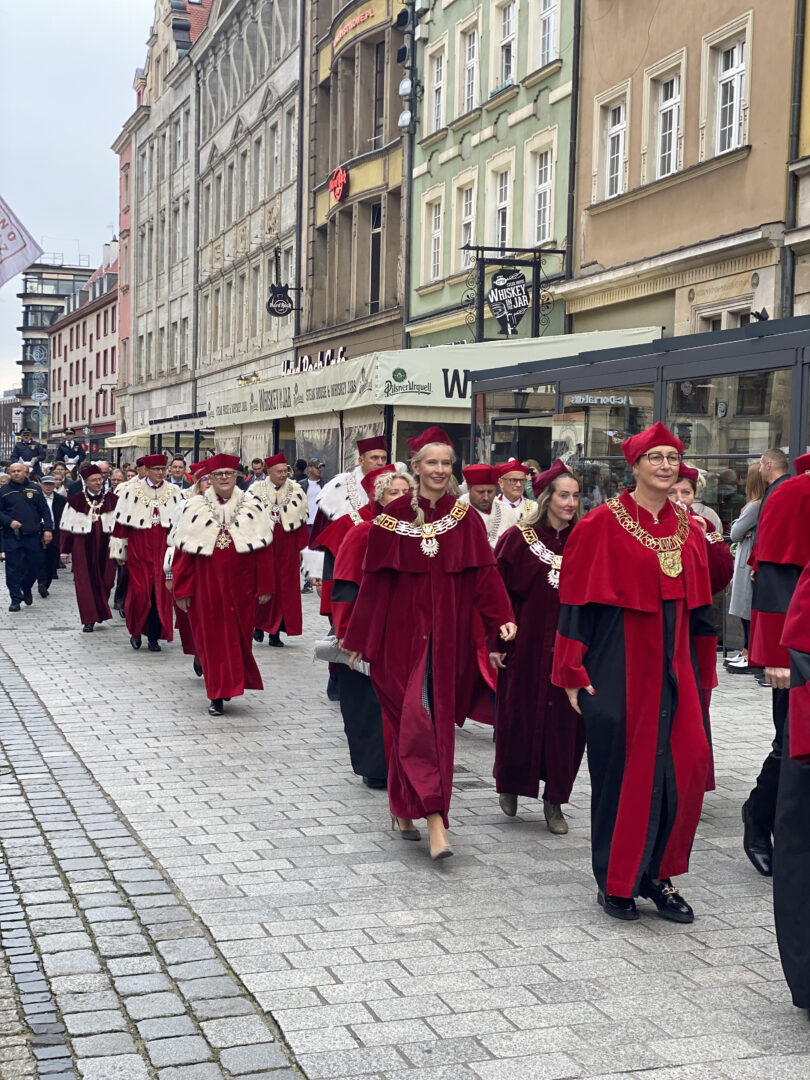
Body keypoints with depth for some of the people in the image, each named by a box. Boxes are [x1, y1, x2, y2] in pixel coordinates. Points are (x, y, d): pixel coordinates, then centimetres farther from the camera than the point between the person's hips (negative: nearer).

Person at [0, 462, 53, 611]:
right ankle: (16, 599, 8)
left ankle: (26, 588, 33)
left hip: (33, 536, 1)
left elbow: (45, 511, 7)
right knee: (13, 568, -1)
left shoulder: (34, 489, 8)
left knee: (35, 565, 6)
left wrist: (48, 529, -3)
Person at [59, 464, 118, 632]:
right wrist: (65, 551, 2)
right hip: (82, 547, -1)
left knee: (105, 581, 4)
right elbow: (67, 528, 4)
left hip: (105, 546, 1)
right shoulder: (75, 501, 1)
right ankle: (89, 619, 4)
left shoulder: (112, 500, 4)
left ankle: (100, 612, 26)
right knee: (85, 583, -2)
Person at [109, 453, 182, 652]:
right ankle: (136, 631, 15)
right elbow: (121, 522, 0)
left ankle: (154, 637, 10)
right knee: (139, 591, -7)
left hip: (163, 551, 2)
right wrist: (119, 552, 0)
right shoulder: (131, 491, -1)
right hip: (139, 551, -2)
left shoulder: (173, 493, 6)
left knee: (160, 593, 0)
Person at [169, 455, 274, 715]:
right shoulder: (195, 508, 1)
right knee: (212, 637, 2)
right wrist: (182, 591, -3)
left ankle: (233, 683, 27)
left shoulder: (251, 506, 4)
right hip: (207, 586, -1)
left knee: (239, 636, 7)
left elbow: (263, 550, 4)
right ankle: (218, 696, 9)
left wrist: (264, 587, 0)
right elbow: (182, 552, 0)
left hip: (241, 587, 1)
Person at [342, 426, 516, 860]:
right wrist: (358, 638, 4)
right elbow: (374, 580, 2)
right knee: (415, 719, -9)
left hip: (447, 635, 3)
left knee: (437, 720, 7)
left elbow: (484, 573, -1)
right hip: (403, 633, -2)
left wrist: (503, 618, -16)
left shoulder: (464, 518, 4)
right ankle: (434, 818, -10)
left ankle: (404, 806, 23)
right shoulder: (394, 515, -1)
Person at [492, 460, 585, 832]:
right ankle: (510, 784, 31)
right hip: (526, 645, -2)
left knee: (565, 722, 4)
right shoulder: (519, 538, -5)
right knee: (520, 717, 6)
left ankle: (554, 801, 17)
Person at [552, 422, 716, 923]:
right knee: (621, 771, 2)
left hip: (673, 665, 5)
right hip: (619, 667, -5)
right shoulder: (604, 523, -6)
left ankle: (657, 875, 17)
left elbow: (699, 606, 15)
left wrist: (702, 673, 14)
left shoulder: (689, 529, 9)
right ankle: (615, 882, 17)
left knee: (685, 766, 0)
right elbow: (578, 599, -7)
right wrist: (574, 671, -10)